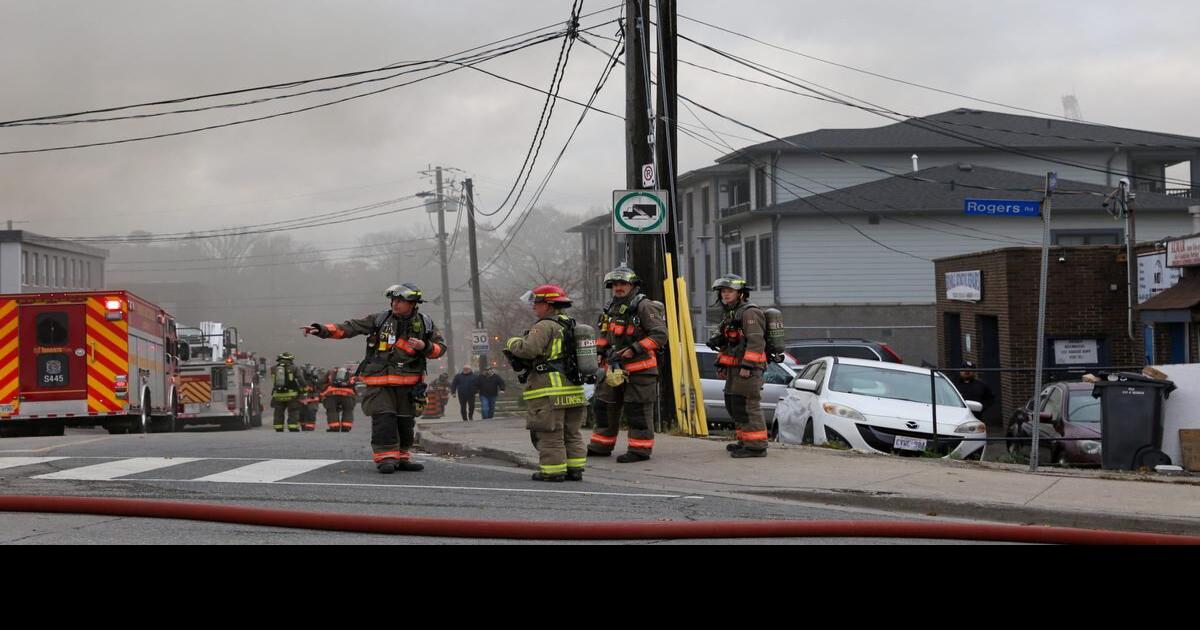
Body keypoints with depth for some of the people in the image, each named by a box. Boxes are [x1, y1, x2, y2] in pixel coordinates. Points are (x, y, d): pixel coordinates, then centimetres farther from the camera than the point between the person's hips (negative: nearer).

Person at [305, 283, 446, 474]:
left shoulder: (425, 324, 5)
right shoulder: (380, 320, 1)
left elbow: (440, 348, 11)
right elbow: (350, 327, -3)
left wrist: (425, 347, -12)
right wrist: (322, 330, -14)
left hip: (408, 383, 2)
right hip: (380, 383, -2)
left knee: (406, 422, 7)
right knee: (383, 419, -13)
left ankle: (402, 458, 20)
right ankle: (385, 458, -9)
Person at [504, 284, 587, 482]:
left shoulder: (545, 326, -12)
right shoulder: (571, 326, 17)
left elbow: (529, 349, -23)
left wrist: (513, 342, -3)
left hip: (550, 391, -9)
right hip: (573, 389, 9)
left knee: (550, 434, -3)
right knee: (572, 433, 13)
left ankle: (553, 470, -3)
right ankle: (575, 468, 14)